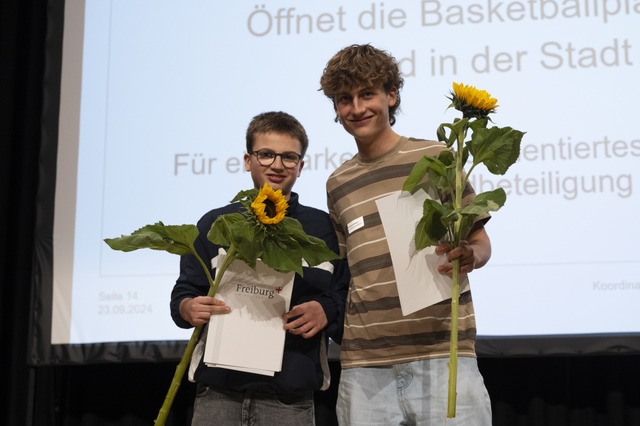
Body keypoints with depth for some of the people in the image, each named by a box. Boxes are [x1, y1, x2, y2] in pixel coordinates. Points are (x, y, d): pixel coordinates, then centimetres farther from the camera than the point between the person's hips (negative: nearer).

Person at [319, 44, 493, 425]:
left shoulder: (435, 157, 3)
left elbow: (481, 241, 5)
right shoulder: (338, 185, 15)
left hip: (443, 353, -3)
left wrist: (469, 255, -16)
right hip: (364, 364, 4)